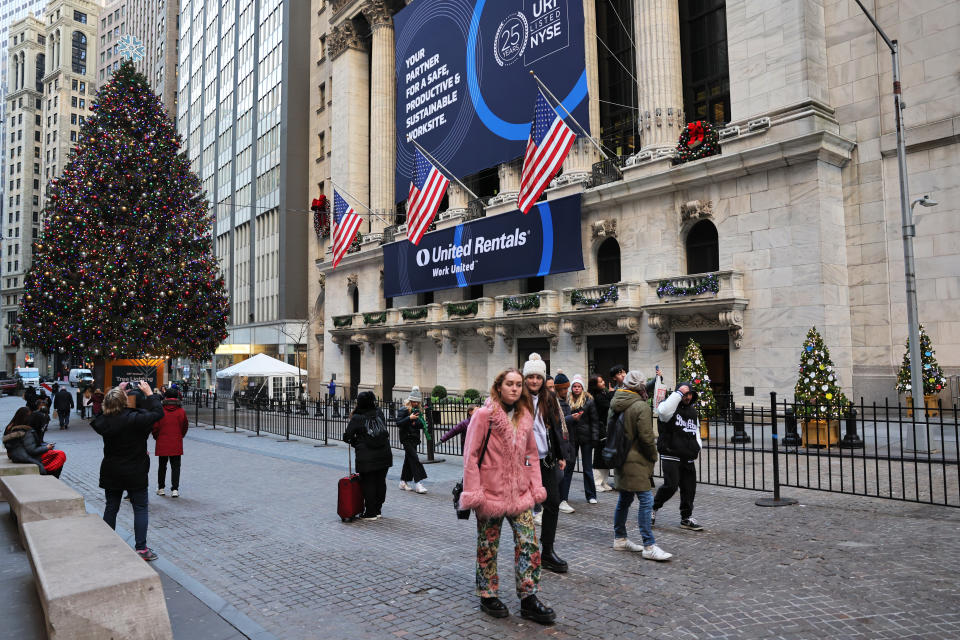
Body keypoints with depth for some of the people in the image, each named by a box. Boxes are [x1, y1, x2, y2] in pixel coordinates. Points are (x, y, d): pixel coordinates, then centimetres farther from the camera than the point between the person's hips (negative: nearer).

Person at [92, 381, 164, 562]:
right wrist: (149, 393, -6)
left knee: (111, 507, 16)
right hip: (134, 472, -5)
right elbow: (158, 413, -14)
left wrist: (117, 391, 10)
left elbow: (109, 410, 16)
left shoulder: (104, 420, -7)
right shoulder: (134, 419, -21)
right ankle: (141, 548, 4)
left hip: (111, 472, 5)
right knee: (141, 508, 4)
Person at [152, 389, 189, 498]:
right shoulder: (181, 411, -5)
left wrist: (156, 437, 14)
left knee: (162, 466, 16)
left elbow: (155, 427, -5)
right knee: (175, 466, 5)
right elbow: (185, 427, 5)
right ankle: (175, 489, -1)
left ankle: (161, 488, 25)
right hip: (176, 444, 0)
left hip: (162, 444, 0)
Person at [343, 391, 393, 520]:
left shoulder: (357, 418, -8)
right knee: (380, 483, 13)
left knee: (368, 484, 6)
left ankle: (370, 513, 10)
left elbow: (347, 437, -4)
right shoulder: (379, 413, 4)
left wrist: (355, 441, 16)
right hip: (384, 455, 4)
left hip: (367, 457, -4)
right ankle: (378, 510, 23)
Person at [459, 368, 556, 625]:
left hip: (520, 493, 5)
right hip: (491, 492, -5)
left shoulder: (525, 415, 7)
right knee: (488, 546, 9)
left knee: (529, 543, 1)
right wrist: (473, 493, -15)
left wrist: (536, 486, 7)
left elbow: (531, 453, 14)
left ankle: (528, 598, 13)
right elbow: (471, 455, -11)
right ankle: (488, 596, 25)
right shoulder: (484, 414, -10)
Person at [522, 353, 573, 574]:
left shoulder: (550, 398, 9)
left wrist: (562, 455, 9)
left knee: (553, 503, 3)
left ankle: (547, 551, 14)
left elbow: (559, 427, 13)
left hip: (547, 460, 4)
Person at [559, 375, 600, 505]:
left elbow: (594, 420, -3)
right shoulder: (567, 400, 5)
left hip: (585, 437, -2)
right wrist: (571, 418, -11)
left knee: (587, 467, 7)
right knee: (568, 466, 3)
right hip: (571, 437, 2)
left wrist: (595, 437, -9)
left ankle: (591, 495, 17)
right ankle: (563, 496, 8)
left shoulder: (589, 400, -3)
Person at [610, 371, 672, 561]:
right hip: (636, 460, -9)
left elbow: (609, 430, 18)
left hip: (621, 459, 9)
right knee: (646, 500, -7)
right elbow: (646, 437, -16)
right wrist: (653, 456, -1)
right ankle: (649, 546, -7)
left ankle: (619, 538, 26)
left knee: (624, 499, 17)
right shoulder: (641, 406, -14)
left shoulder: (615, 404, 11)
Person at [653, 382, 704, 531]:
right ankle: (654, 507, 10)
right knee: (671, 485, -14)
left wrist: (698, 446, 10)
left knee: (689, 488, 7)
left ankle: (686, 518, 21)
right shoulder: (671, 406, -5)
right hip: (671, 456, -7)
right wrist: (678, 393, -26)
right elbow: (664, 411, -32)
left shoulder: (693, 411, 18)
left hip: (688, 458, 7)